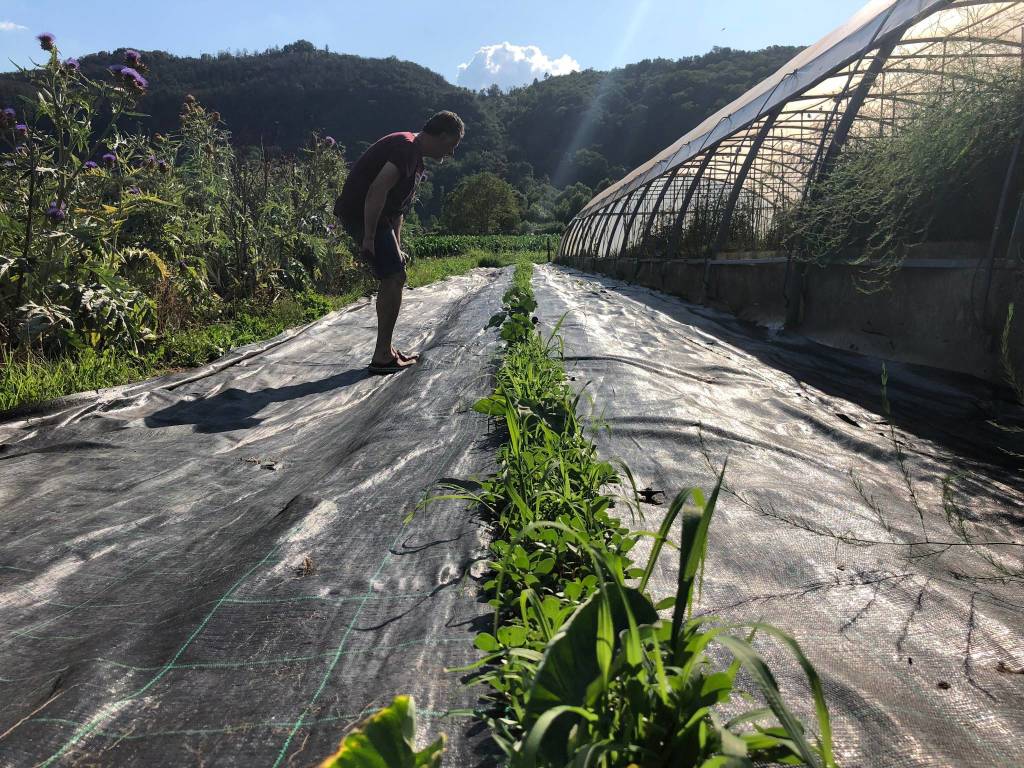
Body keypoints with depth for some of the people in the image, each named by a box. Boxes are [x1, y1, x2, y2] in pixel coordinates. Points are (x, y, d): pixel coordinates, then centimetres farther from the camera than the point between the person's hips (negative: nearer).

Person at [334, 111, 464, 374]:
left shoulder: (415, 156, 18)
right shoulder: (406, 147, -16)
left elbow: (398, 205, 22)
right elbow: (377, 190, -28)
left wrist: (396, 248, 22)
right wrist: (368, 238, -29)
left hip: (375, 216, 11)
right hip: (361, 212, -11)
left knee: (393, 278, 12)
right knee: (394, 278, -13)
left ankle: (386, 350, 19)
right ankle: (382, 356, -8)